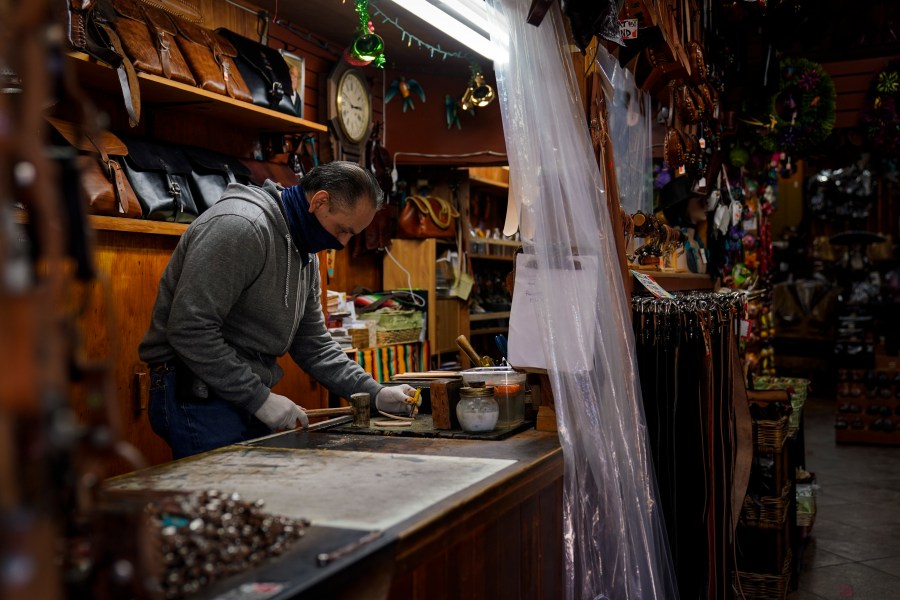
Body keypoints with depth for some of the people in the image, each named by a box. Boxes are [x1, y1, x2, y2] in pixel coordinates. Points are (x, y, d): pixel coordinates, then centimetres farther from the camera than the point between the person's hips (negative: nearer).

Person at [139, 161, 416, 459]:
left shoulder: (305, 255, 10)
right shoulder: (240, 225, -20)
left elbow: (312, 343, 14)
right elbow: (190, 329, -25)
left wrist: (374, 393, 2)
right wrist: (260, 398, -21)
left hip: (247, 398, 9)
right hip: (198, 398, -9)